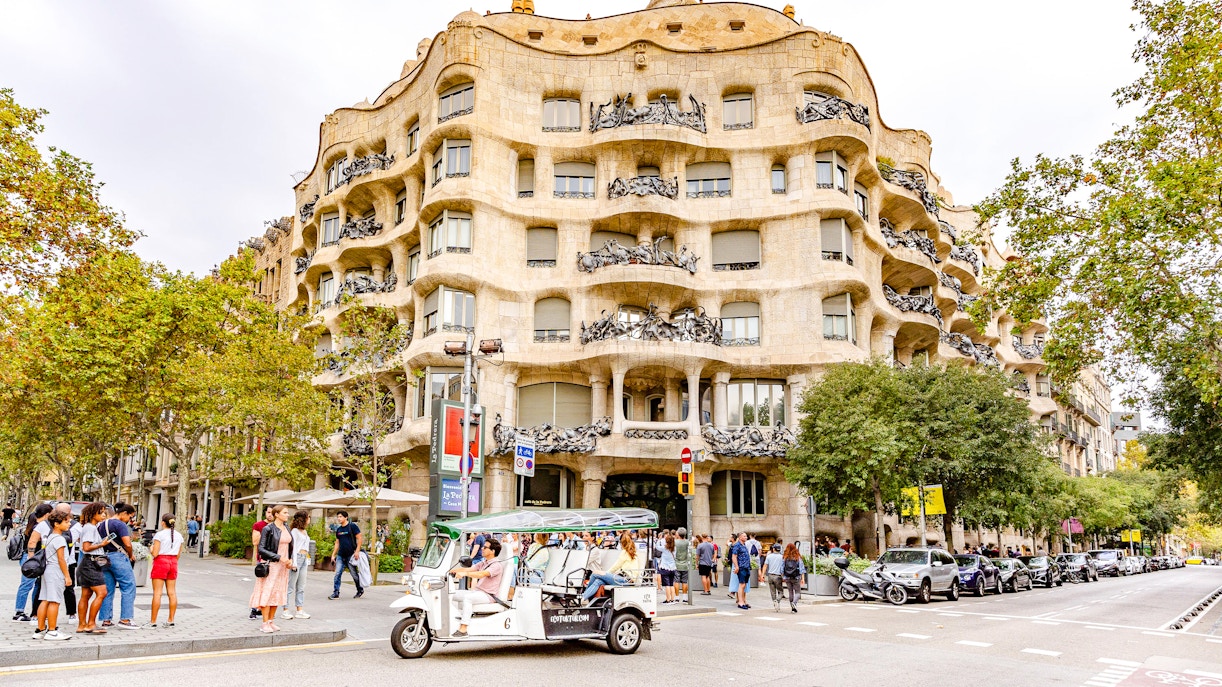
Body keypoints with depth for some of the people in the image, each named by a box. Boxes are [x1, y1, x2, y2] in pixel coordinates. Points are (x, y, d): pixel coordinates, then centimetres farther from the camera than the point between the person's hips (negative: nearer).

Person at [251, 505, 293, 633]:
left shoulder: (287, 528, 10)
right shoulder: (269, 529, -10)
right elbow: (261, 549, -13)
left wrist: (290, 559, 2)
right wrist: (279, 557, -18)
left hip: (283, 565, 7)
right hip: (271, 565, -7)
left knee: (278, 593, 9)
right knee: (267, 592, -5)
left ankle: (271, 621, 17)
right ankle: (265, 624, -1)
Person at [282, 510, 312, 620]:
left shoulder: (305, 532, 20)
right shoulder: (295, 531, -4)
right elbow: (293, 547, -10)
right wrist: (294, 563, -16)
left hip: (304, 559, 8)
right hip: (297, 557, -8)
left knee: (301, 586, 8)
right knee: (291, 585, -6)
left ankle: (299, 610, 12)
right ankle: (286, 610, -4)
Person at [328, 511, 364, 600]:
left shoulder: (352, 526, -6)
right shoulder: (338, 530, 12)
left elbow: (359, 538, -9)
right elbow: (337, 543, 19)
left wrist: (357, 551, -16)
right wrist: (333, 554, 13)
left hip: (351, 555, -5)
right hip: (341, 556, 5)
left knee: (354, 575, 4)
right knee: (337, 574, -4)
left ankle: (360, 590, 22)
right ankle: (336, 593, 0)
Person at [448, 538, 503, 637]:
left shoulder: (497, 565, -13)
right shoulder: (482, 563, 17)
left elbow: (482, 574, -30)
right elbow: (468, 569, 6)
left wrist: (465, 573, -42)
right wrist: (454, 570, -12)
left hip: (488, 595, -9)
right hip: (477, 591, 9)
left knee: (467, 597, -33)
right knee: (452, 595, 2)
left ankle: (463, 630, -34)